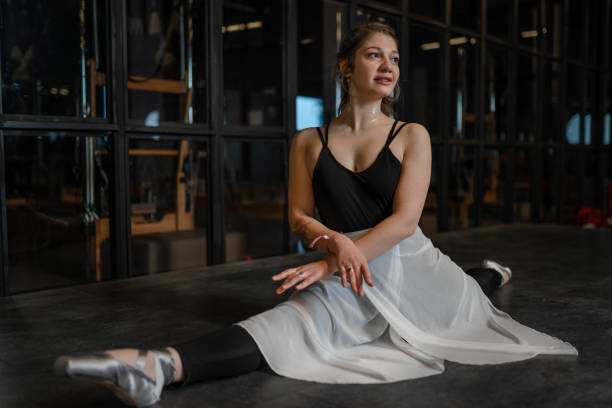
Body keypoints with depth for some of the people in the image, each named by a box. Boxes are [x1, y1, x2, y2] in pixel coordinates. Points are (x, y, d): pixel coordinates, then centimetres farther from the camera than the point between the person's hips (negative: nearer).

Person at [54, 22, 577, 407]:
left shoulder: (412, 135, -2)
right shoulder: (309, 141, 5)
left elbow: (405, 219, -12)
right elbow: (299, 216, 3)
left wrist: (328, 266, -22)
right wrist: (334, 240, -21)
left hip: (407, 264, 2)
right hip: (346, 277, -1)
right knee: (283, 328, -30)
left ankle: (488, 274, 60)